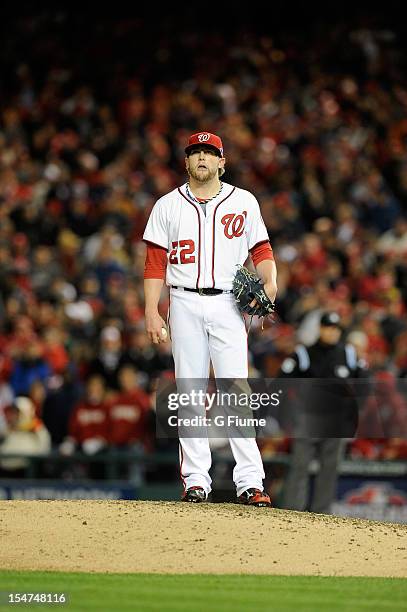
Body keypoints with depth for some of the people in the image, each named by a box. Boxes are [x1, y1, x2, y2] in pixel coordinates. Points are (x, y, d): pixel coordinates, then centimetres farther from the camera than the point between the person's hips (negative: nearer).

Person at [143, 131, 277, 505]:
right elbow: (155, 263, 7)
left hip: (227, 304, -1)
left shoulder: (243, 202, 10)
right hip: (185, 305, 1)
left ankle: (249, 481, -13)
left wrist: (270, 281, -10)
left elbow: (261, 249, 11)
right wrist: (152, 312, -3)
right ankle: (195, 479, 4)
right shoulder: (168, 206, 10)